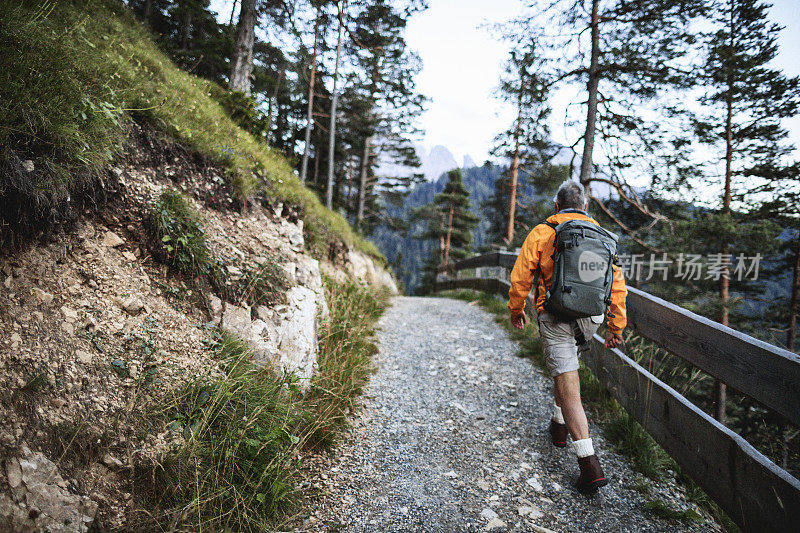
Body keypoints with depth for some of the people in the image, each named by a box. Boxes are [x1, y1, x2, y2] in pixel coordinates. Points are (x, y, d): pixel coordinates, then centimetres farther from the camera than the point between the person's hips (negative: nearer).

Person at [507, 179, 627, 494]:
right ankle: (560, 425, 43)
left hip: (555, 317, -5)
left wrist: (516, 310, 13)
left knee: (569, 388, -5)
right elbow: (617, 284, 6)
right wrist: (617, 327, 11)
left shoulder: (542, 233, -3)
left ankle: (590, 464, -10)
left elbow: (520, 278, -3)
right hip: (591, 318, 5)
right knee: (566, 365, 29)